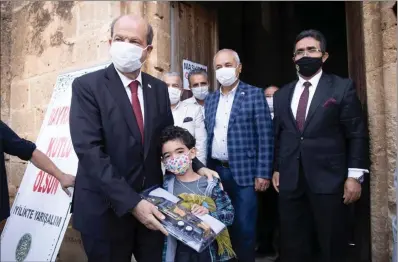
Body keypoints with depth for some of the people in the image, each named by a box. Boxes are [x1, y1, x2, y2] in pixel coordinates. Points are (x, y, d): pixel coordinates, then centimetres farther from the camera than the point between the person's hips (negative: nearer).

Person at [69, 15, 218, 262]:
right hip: (106, 208, -4)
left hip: (150, 202, 4)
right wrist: (130, 202, -24)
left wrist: (197, 167, -2)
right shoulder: (87, 86, -10)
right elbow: (90, 151, -19)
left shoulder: (158, 88, 5)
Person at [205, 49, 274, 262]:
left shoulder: (254, 94, -3)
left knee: (244, 227, 2)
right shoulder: (210, 99, 12)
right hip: (215, 171, 5)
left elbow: (265, 137, -7)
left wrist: (263, 173, -12)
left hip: (243, 172, -4)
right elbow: (208, 136, 13)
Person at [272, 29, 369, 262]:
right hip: (290, 181, 4)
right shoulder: (282, 94, 13)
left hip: (329, 180, -3)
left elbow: (357, 134, -3)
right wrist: (276, 169, 11)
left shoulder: (343, 87, 1)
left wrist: (354, 175, -8)